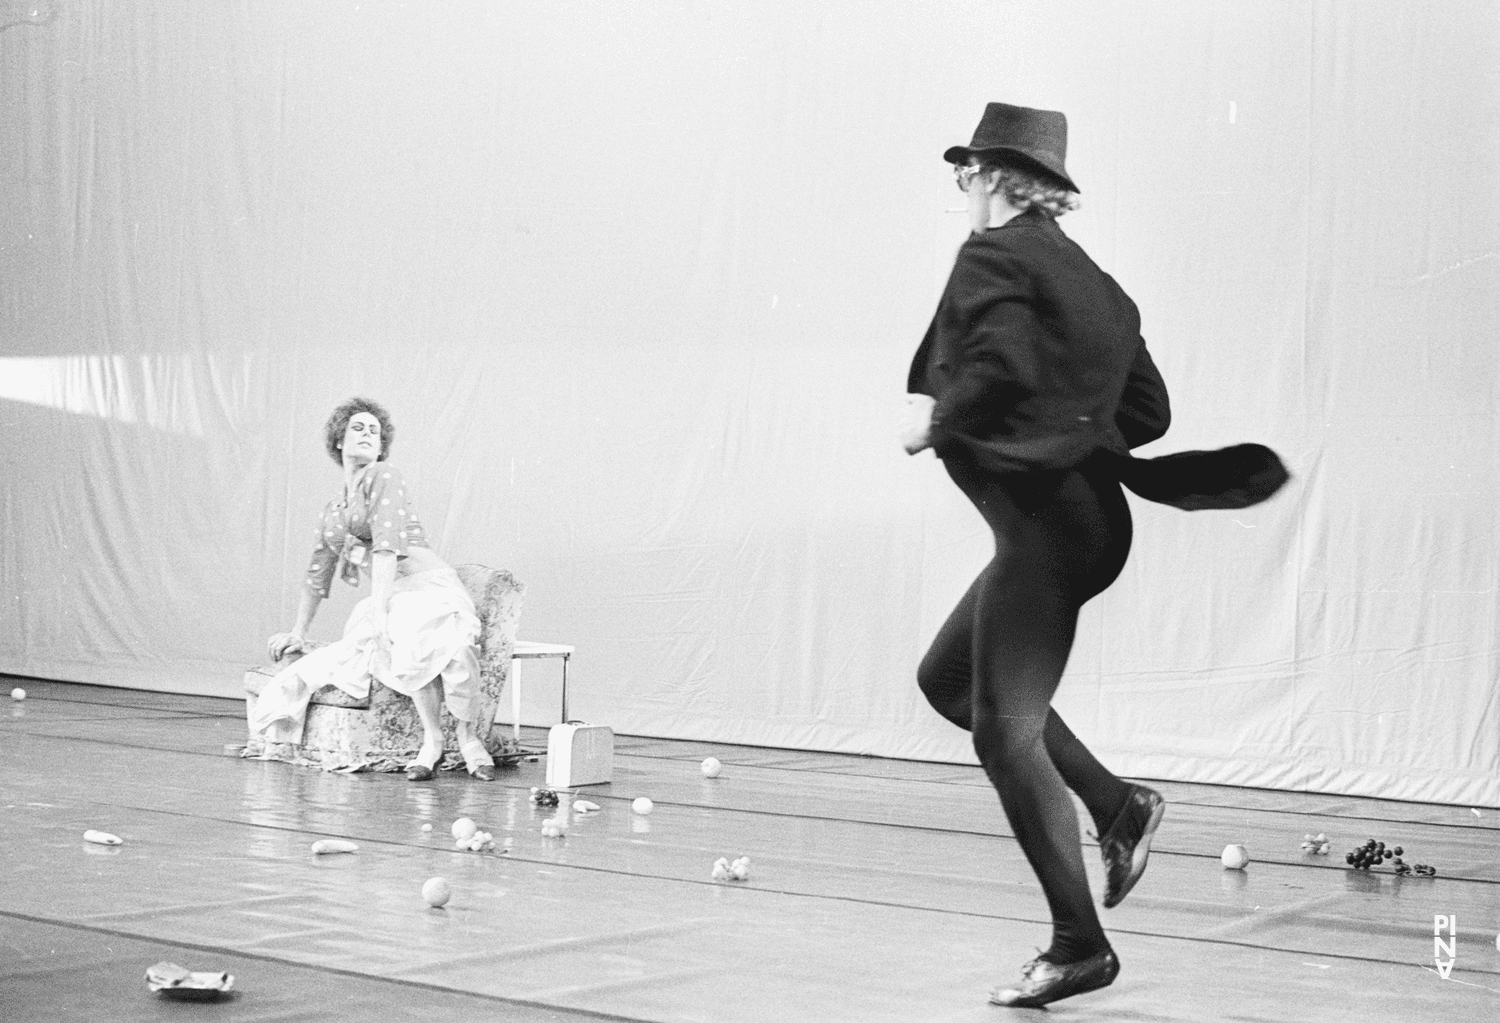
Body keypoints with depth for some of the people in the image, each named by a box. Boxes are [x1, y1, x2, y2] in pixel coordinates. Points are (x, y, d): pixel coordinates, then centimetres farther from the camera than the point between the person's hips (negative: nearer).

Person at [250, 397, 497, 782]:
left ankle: (467, 736, -19)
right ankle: (432, 740, -19)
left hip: (427, 588, -6)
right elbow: (317, 576, 35)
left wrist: (379, 613, -21)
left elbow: (386, 546, -12)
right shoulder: (331, 512, 23)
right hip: (386, 600, 6)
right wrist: (298, 632, 37)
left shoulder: (382, 476, 0)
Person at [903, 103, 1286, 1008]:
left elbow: (1001, 369, -25)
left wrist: (934, 422, -9)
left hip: (1042, 519, -9)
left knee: (1006, 732, -4)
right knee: (948, 677, 21)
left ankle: (1080, 948, -1)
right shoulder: (1088, 276, 17)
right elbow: (1149, 411, 17)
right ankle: (1117, 804, 16)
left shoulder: (993, 257, -8)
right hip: (1085, 512, 9)